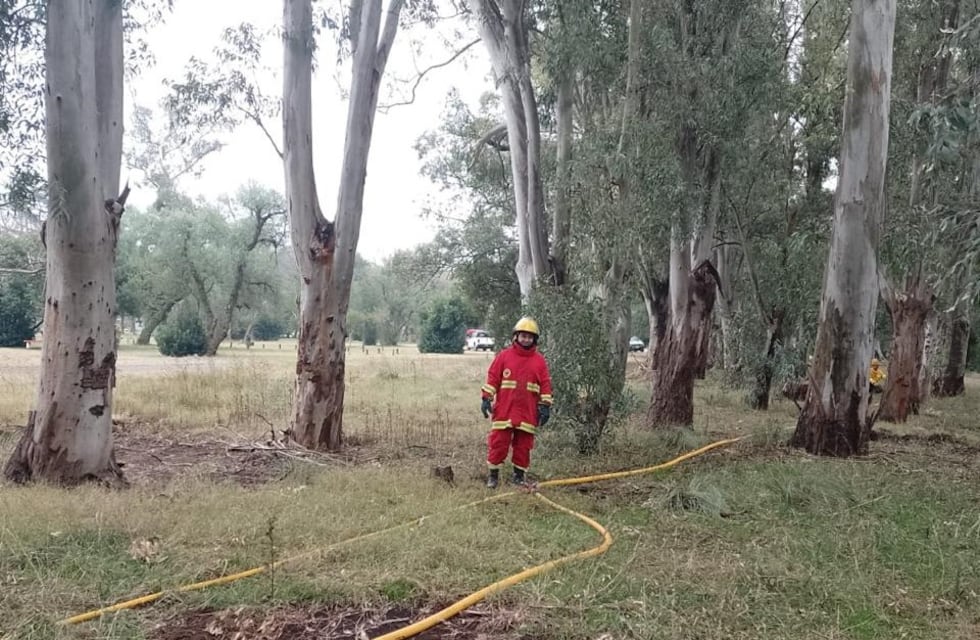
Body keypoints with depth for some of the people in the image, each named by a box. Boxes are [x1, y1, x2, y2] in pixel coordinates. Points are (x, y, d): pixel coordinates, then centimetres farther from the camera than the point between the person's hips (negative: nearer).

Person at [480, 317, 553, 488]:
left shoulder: (539, 361, 6)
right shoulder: (504, 356, 2)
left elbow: (545, 385, 6)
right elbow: (492, 378, 2)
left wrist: (545, 406, 2)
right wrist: (486, 399, -3)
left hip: (527, 412, 1)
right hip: (504, 410, -1)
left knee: (523, 444, 6)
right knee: (498, 442, 0)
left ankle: (519, 474, 19)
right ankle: (493, 474, 12)